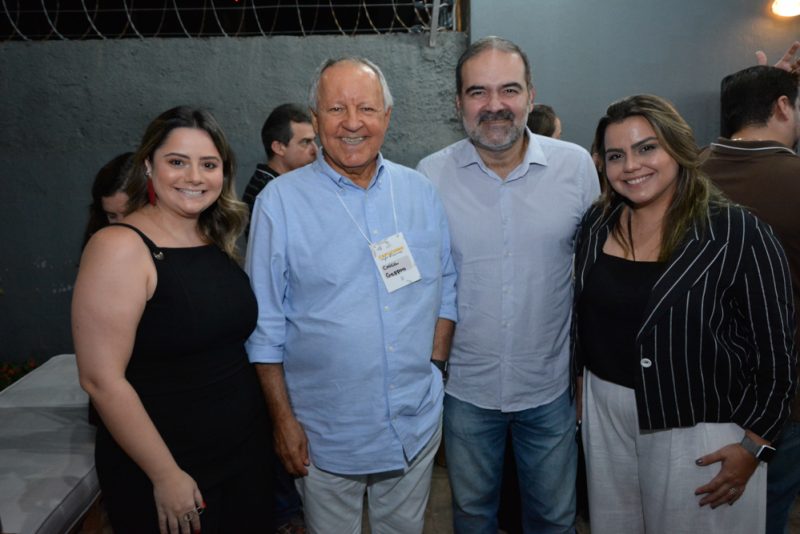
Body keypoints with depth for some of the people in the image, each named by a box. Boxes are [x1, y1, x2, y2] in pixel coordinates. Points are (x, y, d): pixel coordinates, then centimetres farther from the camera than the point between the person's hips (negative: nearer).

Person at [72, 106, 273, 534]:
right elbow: (101, 379, -20)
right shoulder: (121, 247, -18)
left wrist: (279, 423, 7)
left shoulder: (219, 242, 2)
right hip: (166, 474, -6)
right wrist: (166, 476, -16)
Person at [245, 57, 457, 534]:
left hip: (418, 424, 3)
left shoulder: (421, 192, 0)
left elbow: (447, 288, 7)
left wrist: (435, 364, 0)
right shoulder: (280, 202, -11)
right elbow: (265, 327, -8)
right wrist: (283, 420, -7)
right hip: (327, 435, -2)